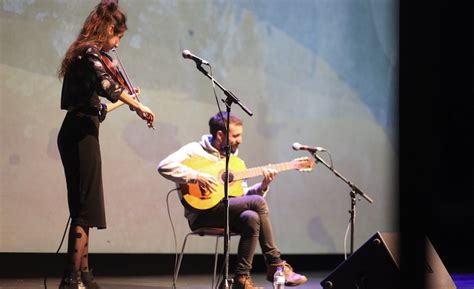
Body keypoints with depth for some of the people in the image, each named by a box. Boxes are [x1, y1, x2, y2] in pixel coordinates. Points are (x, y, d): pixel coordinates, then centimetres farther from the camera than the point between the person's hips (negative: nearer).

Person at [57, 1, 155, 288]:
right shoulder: (90, 53, -9)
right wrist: (139, 106, -27)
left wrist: (125, 100, 27)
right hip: (81, 135, -10)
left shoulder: (84, 54, 20)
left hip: (77, 134, 10)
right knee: (86, 208, -9)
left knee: (83, 208, 12)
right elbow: (106, 83, -30)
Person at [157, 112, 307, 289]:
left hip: (228, 213, 6)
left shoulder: (232, 157, 20)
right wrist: (197, 176, -24)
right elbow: (164, 166, -17)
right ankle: (276, 266, -16)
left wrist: (262, 186, -1)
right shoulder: (195, 150, -2)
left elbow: (242, 195, 17)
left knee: (251, 218, -29)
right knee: (257, 202, -23)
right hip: (202, 214, -6)